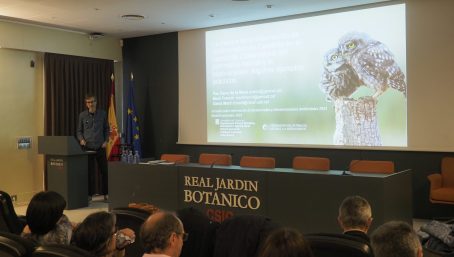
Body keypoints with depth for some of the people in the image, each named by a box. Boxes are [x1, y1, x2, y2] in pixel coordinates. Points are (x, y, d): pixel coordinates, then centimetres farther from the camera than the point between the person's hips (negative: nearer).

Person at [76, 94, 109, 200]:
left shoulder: (102, 113, 5)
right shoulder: (82, 115, 3)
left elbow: (107, 129, 12)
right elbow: (79, 130, 10)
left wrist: (106, 141, 0)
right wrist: (81, 139, -8)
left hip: (100, 147, 1)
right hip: (88, 147, -1)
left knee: (104, 171, 3)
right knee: (89, 172, 2)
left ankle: (105, 194, 15)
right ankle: (90, 194, 12)